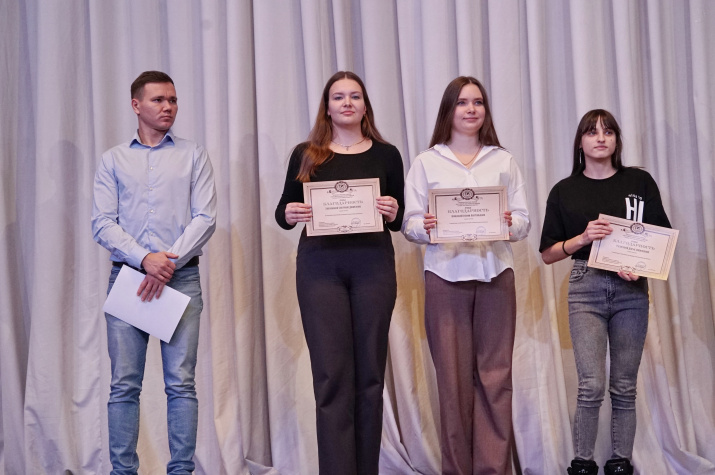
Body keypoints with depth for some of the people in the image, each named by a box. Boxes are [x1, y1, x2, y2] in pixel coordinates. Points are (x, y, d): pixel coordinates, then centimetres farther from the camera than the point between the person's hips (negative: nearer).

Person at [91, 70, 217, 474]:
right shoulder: (113, 160, 12)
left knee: (181, 382, -3)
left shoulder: (194, 156, 10)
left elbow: (205, 219, 1)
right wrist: (144, 259, -12)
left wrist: (170, 261, -11)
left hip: (182, 276, -1)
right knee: (124, 384, -1)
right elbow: (102, 223, 2)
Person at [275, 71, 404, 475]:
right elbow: (284, 212, 9)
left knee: (370, 373, 5)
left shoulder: (386, 155, 9)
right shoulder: (307, 155, 8)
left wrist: (393, 213, -12)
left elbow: (400, 219, 10)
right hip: (320, 266, -1)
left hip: (373, 265, 1)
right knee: (332, 376, -5)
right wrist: (289, 214, -13)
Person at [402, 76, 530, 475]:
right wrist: (426, 227, -17)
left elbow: (524, 221, 8)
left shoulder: (504, 161, 12)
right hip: (446, 275, -1)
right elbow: (409, 222, 4)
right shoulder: (427, 162, 9)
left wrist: (509, 223, -13)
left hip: (495, 273, 1)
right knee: (453, 377, -1)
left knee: (495, 375, -1)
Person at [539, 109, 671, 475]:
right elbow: (548, 253, 4)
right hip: (586, 288, -1)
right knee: (591, 385, -11)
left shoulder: (640, 182, 6)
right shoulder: (565, 191, 5)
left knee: (624, 386, 6)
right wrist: (583, 238, -13)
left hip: (632, 290, 1)